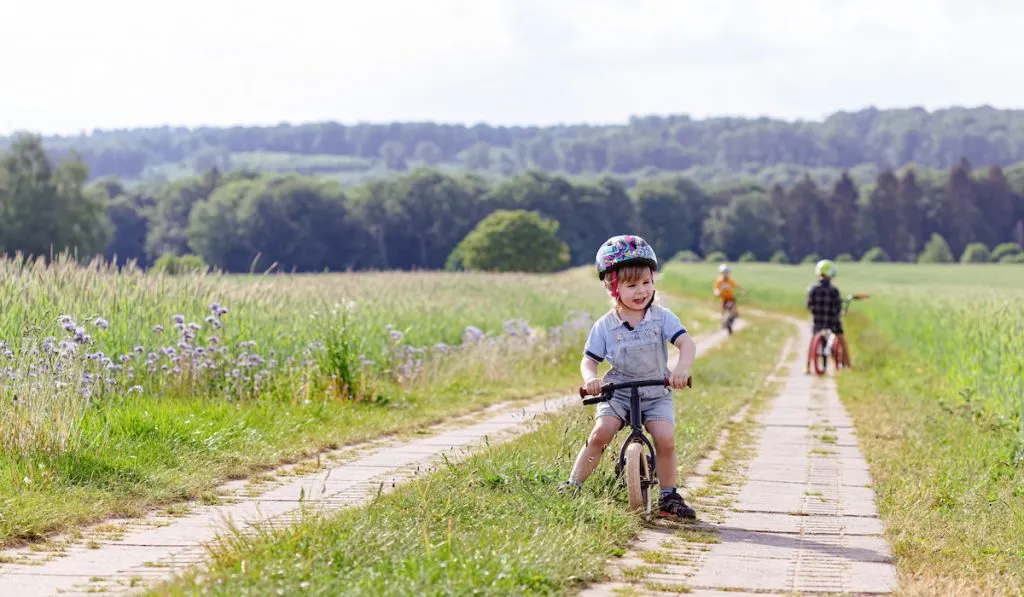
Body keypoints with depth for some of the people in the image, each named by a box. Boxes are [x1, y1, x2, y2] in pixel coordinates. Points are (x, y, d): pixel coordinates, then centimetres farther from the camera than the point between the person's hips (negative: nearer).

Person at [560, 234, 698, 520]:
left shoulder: (662, 317, -4)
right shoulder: (605, 326, -2)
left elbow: (687, 343, -15)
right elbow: (589, 360, -1)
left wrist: (682, 367, -37)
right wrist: (590, 378, -25)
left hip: (656, 394, 0)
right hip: (618, 392, 0)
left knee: (666, 440, -19)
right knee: (600, 433, -22)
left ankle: (669, 497, -1)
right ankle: (572, 486, -10)